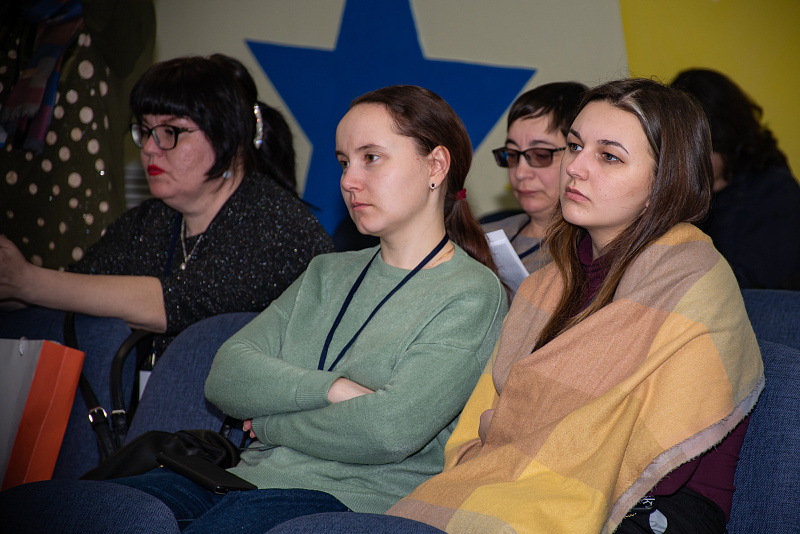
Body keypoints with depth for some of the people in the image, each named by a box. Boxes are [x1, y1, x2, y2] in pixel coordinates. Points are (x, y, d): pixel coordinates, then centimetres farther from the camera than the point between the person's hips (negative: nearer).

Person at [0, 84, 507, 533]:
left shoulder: (471, 294, 0)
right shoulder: (327, 273, 22)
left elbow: (388, 431, -15)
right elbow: (226, 376, 9)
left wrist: (268, 422, -1)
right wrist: (330, 389, -8)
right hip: (248, 478, 6)